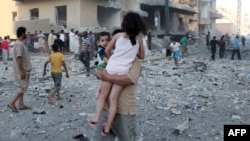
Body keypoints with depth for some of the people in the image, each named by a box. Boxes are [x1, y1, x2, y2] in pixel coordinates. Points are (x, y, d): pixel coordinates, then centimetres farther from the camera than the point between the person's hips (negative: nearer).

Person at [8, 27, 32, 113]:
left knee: (22, 87, 13)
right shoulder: (19, 44, -20)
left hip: (23, 70, 10)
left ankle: (21, 104, 19)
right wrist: (22, 71, -25)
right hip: (21, 70, -10)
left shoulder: (20, 43, 12)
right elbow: (18, 58, -25)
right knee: (23, 87, -6)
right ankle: (12, 102, -2)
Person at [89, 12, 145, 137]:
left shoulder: (118, 36, 4)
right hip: (123, 71, 1)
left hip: (111, 68, 0)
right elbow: (141, 56, 14)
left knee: (103, 95, 14)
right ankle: (107, 128, 5)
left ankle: (96, 118, 3)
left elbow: (107, 51, 10)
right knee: (113, 99, 3)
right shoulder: (138, 39, 5)